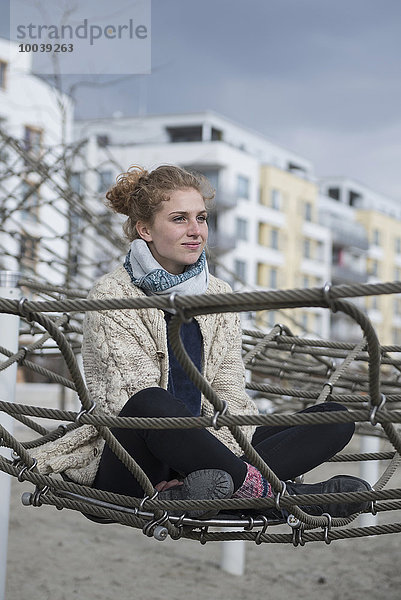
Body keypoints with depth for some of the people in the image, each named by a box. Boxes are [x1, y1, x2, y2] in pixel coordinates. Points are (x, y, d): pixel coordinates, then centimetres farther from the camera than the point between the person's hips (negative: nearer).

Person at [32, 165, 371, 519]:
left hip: (196, 453, 6)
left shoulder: (219, 296, 14)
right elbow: (141, 399, -15)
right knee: (150, 404, -39)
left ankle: (191, 492, -32)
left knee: (336, 418, -11)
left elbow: (230, 395, 6)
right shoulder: (111, 297, -4)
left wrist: (220, 463, -17)